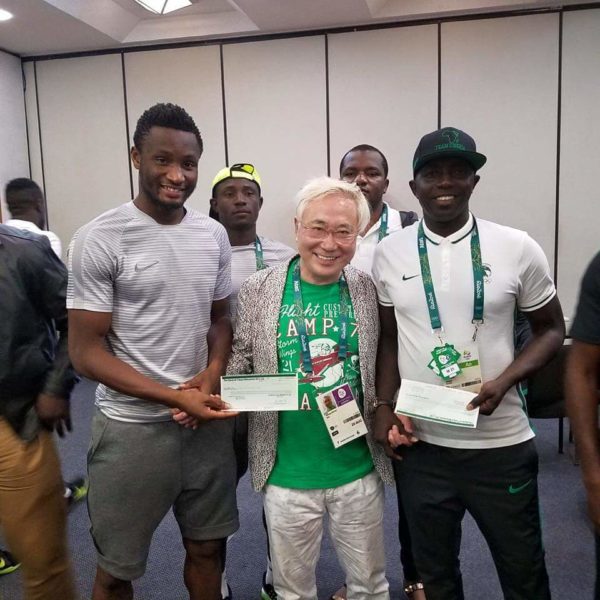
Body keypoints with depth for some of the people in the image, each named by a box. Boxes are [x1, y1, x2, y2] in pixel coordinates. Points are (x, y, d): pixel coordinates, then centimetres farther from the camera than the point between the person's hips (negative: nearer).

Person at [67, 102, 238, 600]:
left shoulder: (214, 235, 3)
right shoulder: (100, 239, -13)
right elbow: (86, 352, -12)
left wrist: (214, 370, -9)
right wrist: (175, 397, -19)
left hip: (206, 421, 4)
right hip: (133, 428, -4)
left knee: (207, 547, 20)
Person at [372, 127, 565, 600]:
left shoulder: (517, 248, -6)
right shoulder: (390, 253, -1)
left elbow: (551, 329, 3)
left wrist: (503, 383, -13)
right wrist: (384, 408, -4)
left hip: (502, 446, -1)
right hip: (419, 446, 2)